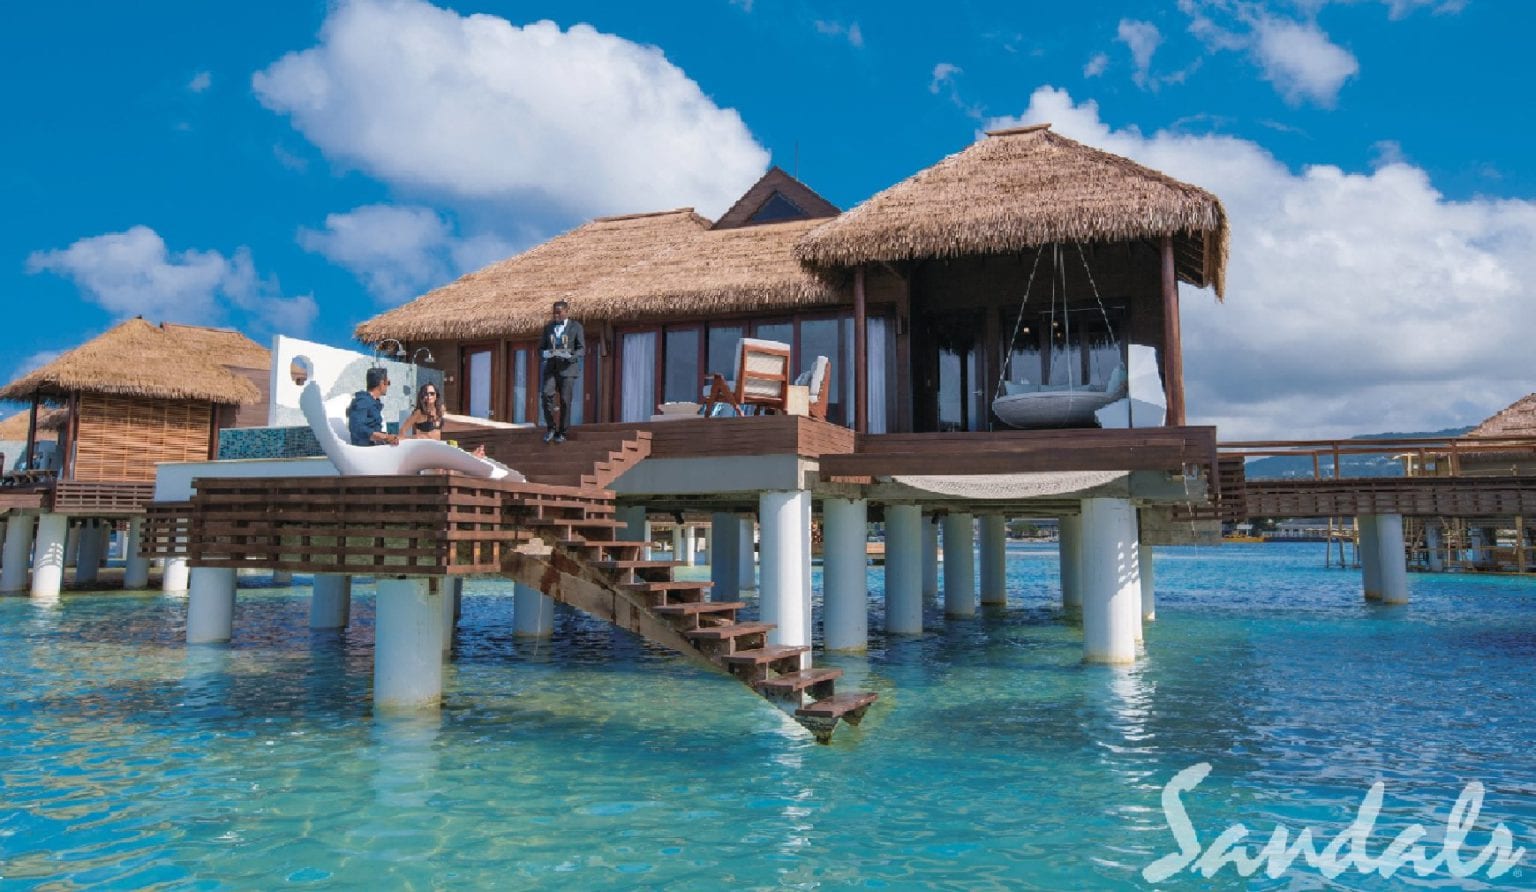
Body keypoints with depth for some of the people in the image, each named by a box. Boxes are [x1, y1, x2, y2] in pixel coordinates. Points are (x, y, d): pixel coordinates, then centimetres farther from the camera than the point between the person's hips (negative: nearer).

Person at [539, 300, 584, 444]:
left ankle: (561, 433, 5)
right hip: (551, 368, 2)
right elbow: (541, 348, 14)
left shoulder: (576, 327, 2)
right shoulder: (548, 327, 12)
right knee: (547, 394, -19)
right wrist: (545, 353, -11)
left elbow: (582, 349, -2)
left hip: (567, 368, -2)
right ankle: (551, 427, -4)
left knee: (564, 400, -6)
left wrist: (570, 356, -22)